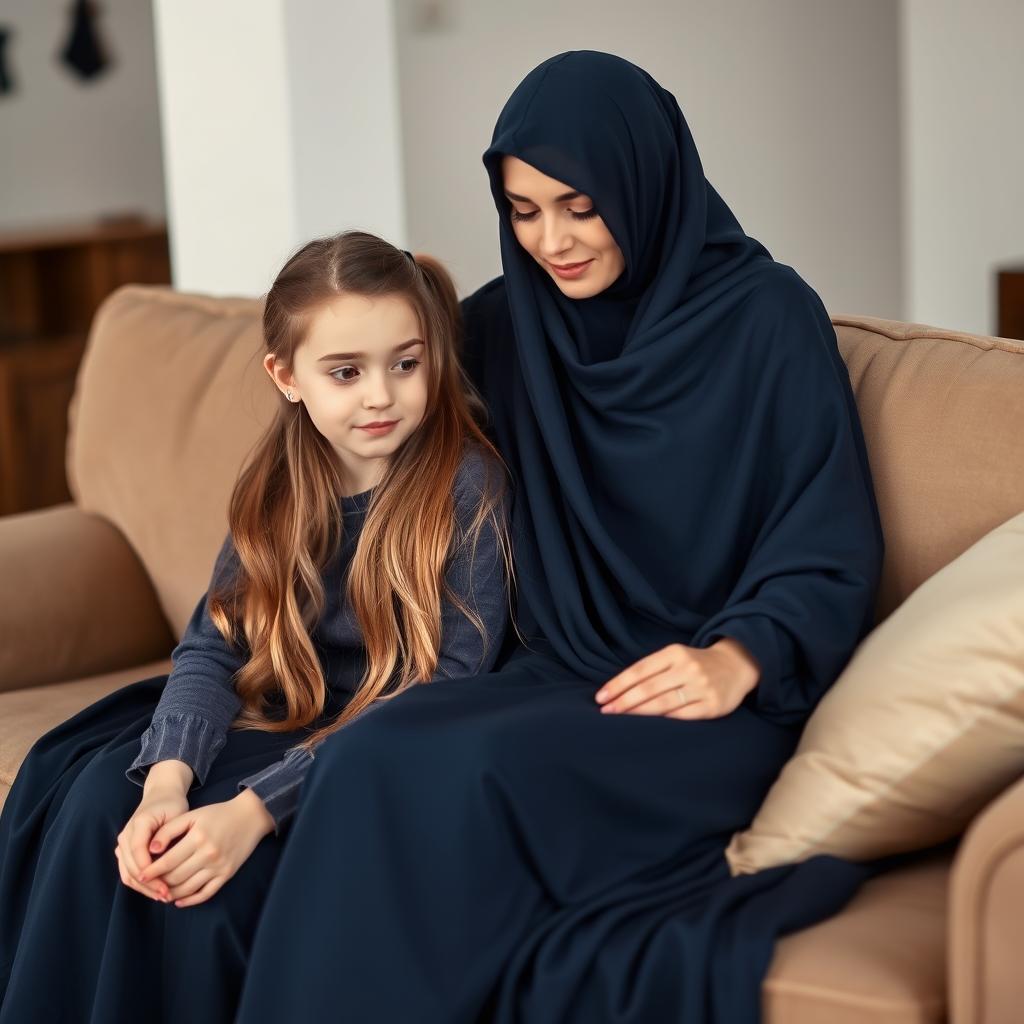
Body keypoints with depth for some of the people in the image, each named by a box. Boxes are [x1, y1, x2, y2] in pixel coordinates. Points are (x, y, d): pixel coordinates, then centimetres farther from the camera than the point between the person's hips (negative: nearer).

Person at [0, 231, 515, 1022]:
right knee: (99, 797, -15)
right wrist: (167, 781, -26)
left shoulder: (469, 485, -17)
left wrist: (255, 809, -31)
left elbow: (443, 692, -23)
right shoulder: (280, 486, 1)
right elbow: (213, 647, -4)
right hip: (285, 723, 6)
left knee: (202, 866, -26)